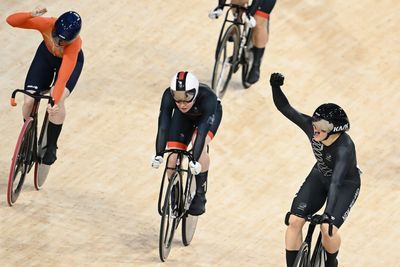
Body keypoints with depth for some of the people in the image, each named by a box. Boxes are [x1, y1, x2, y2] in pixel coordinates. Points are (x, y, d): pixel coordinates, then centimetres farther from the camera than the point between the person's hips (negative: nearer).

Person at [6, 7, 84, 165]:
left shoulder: (74, 44, -42)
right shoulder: (47, 24, -36)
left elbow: (63, 76, -50)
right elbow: (12, 21, -37)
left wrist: (55, 100, -62)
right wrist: (31, 15, -55)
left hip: (70, 60, -3)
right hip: (46, 55, 3)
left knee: (58, 101, -27)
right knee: (29, 101, -11)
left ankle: (51, 146, -4)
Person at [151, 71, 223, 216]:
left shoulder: (208, 98, -43)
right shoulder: (168, 96, -35)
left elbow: (202, 131, -46)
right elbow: (163, 126, -38)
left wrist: (195, 160, -54)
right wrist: (159, 154, -49)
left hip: (209, 114, -3)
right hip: (183, 117, 3)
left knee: (200, 145, -31)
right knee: (174, 157, -13)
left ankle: (200, 196, -18)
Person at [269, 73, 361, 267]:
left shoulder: (345, 147, -40)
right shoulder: (311, 126, -25)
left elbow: (336, 182, -49)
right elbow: (285, 108, -21)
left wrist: (328, 215, -59)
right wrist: (275, 86, -41)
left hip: (346, 184, -5)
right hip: (319, 176, 5)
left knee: (328, 229, -22)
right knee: (294, 221, -10)